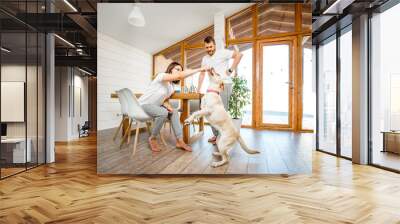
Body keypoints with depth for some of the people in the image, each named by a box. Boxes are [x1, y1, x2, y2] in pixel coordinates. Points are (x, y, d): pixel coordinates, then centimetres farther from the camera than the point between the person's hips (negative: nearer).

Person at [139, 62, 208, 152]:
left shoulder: (172, 86, 9)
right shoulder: (162, 75, -18)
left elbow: (163, 99, 9)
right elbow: (180, 76, -35)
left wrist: (167, 106, -15)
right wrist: (199, 69, -33)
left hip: (155, 106, 8)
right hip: (144, 104, -8)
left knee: (174, 112, -8)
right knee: (163, 113, -31)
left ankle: (180, 141, -9)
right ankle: (152, 138, -10)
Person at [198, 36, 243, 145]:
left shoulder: (222, 52, -6)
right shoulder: (205, 59, 14)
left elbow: (239, 54, -14)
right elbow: (202, 74, 17)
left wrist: (231, 70, -15)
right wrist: (198, 89, 13)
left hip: (225, 84, -7)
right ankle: (216, 134, 19)